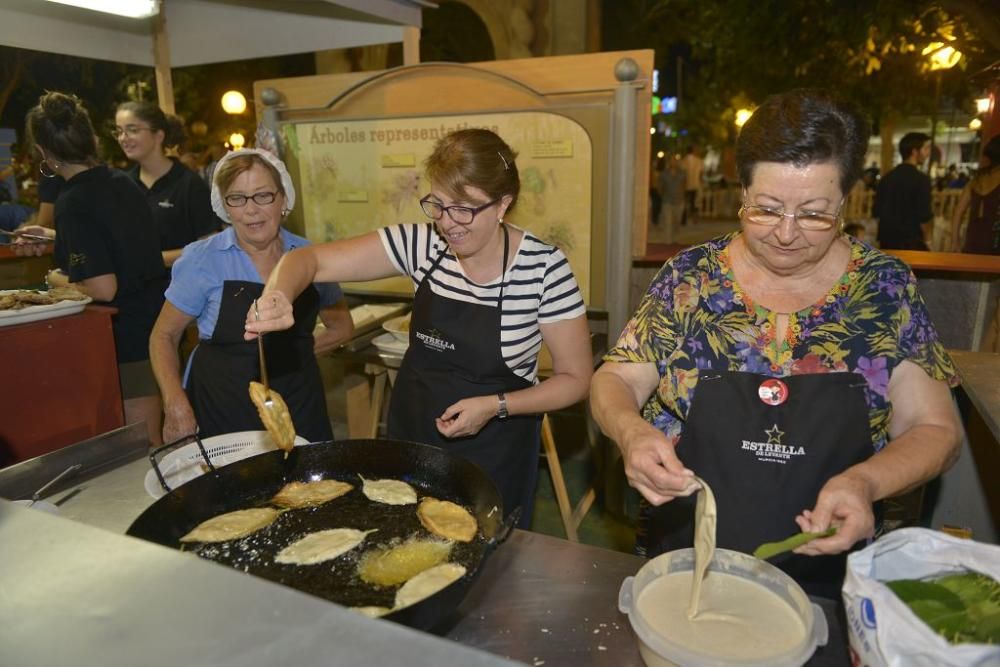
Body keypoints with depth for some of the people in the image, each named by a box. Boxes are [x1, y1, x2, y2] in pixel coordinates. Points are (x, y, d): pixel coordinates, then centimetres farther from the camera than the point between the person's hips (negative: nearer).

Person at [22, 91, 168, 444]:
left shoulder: (73, 202, -19)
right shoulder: (121, 182, 5)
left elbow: (103, 288, -24)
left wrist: (58, 280, -4)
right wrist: (57, 236, 36)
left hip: (129, 336, -8)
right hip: (160, 320, 8)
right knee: (163, 441, 20)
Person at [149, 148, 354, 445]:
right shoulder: (202, 259, -5)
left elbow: (342, 326, 15)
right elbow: (164, 335, 2)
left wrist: (295, 351, 2)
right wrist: (175, 403, -11)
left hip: (300, 410, 2)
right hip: (221, 414, -2)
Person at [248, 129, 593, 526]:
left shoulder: (543, 267, -18)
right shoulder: (421, 245, -9)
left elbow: (575, 379, -11)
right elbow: (311, 260, -8)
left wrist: (496, 406, -23)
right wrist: (279, 296, -30)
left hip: (494, 456, -3)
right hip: (411, 436, 4)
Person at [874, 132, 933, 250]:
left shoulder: (887, 177, 7)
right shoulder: (920, 179, -12)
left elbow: (876, 211, 11)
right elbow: (924, 217, -14)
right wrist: (925, 239, 2)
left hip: (886, 241, 6)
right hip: (910, 243, -6)